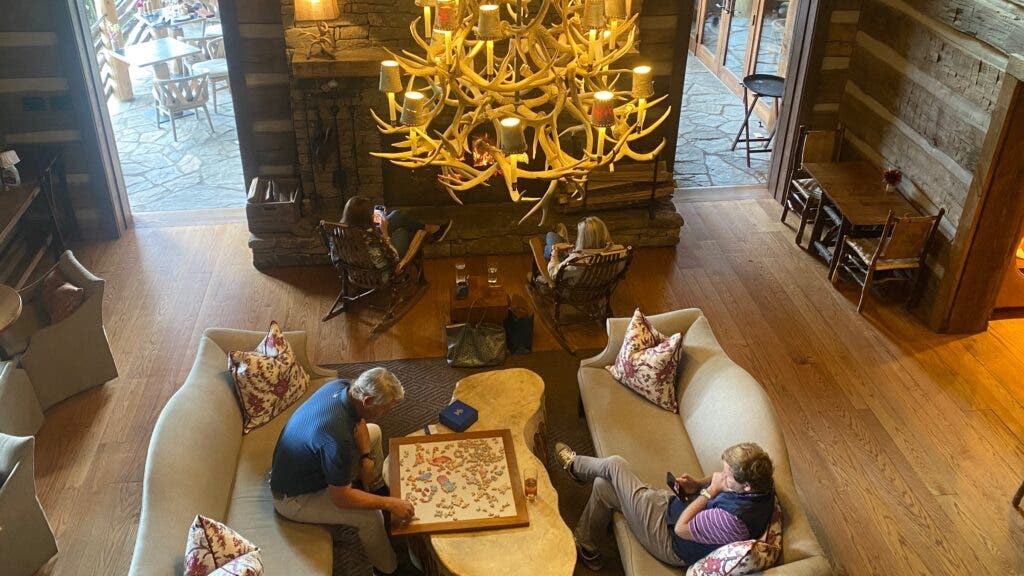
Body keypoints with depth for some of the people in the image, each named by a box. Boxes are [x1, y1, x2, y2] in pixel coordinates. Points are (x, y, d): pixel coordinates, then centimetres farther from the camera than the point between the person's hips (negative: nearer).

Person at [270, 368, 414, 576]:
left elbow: (358, 422, 6)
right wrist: (389, 504, -24)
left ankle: (376, 488, 36)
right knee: (371, 516, -19)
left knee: (373, 432, 13)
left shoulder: (341, 386, -17)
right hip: (294, 497, -9)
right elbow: (340, 498, -30)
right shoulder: (337, 437, -41)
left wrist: (366, 458, -7)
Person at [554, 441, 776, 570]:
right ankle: (586, 548, 37)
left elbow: (681, 528, -27)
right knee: (603, 485, 14)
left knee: (614, 464, -2)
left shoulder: (735, 520, -40)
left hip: (670, 542, -8)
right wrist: (699, 484, -10)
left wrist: (709, 490, -25)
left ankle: (574, 466, 34)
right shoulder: (758, 482, -15)